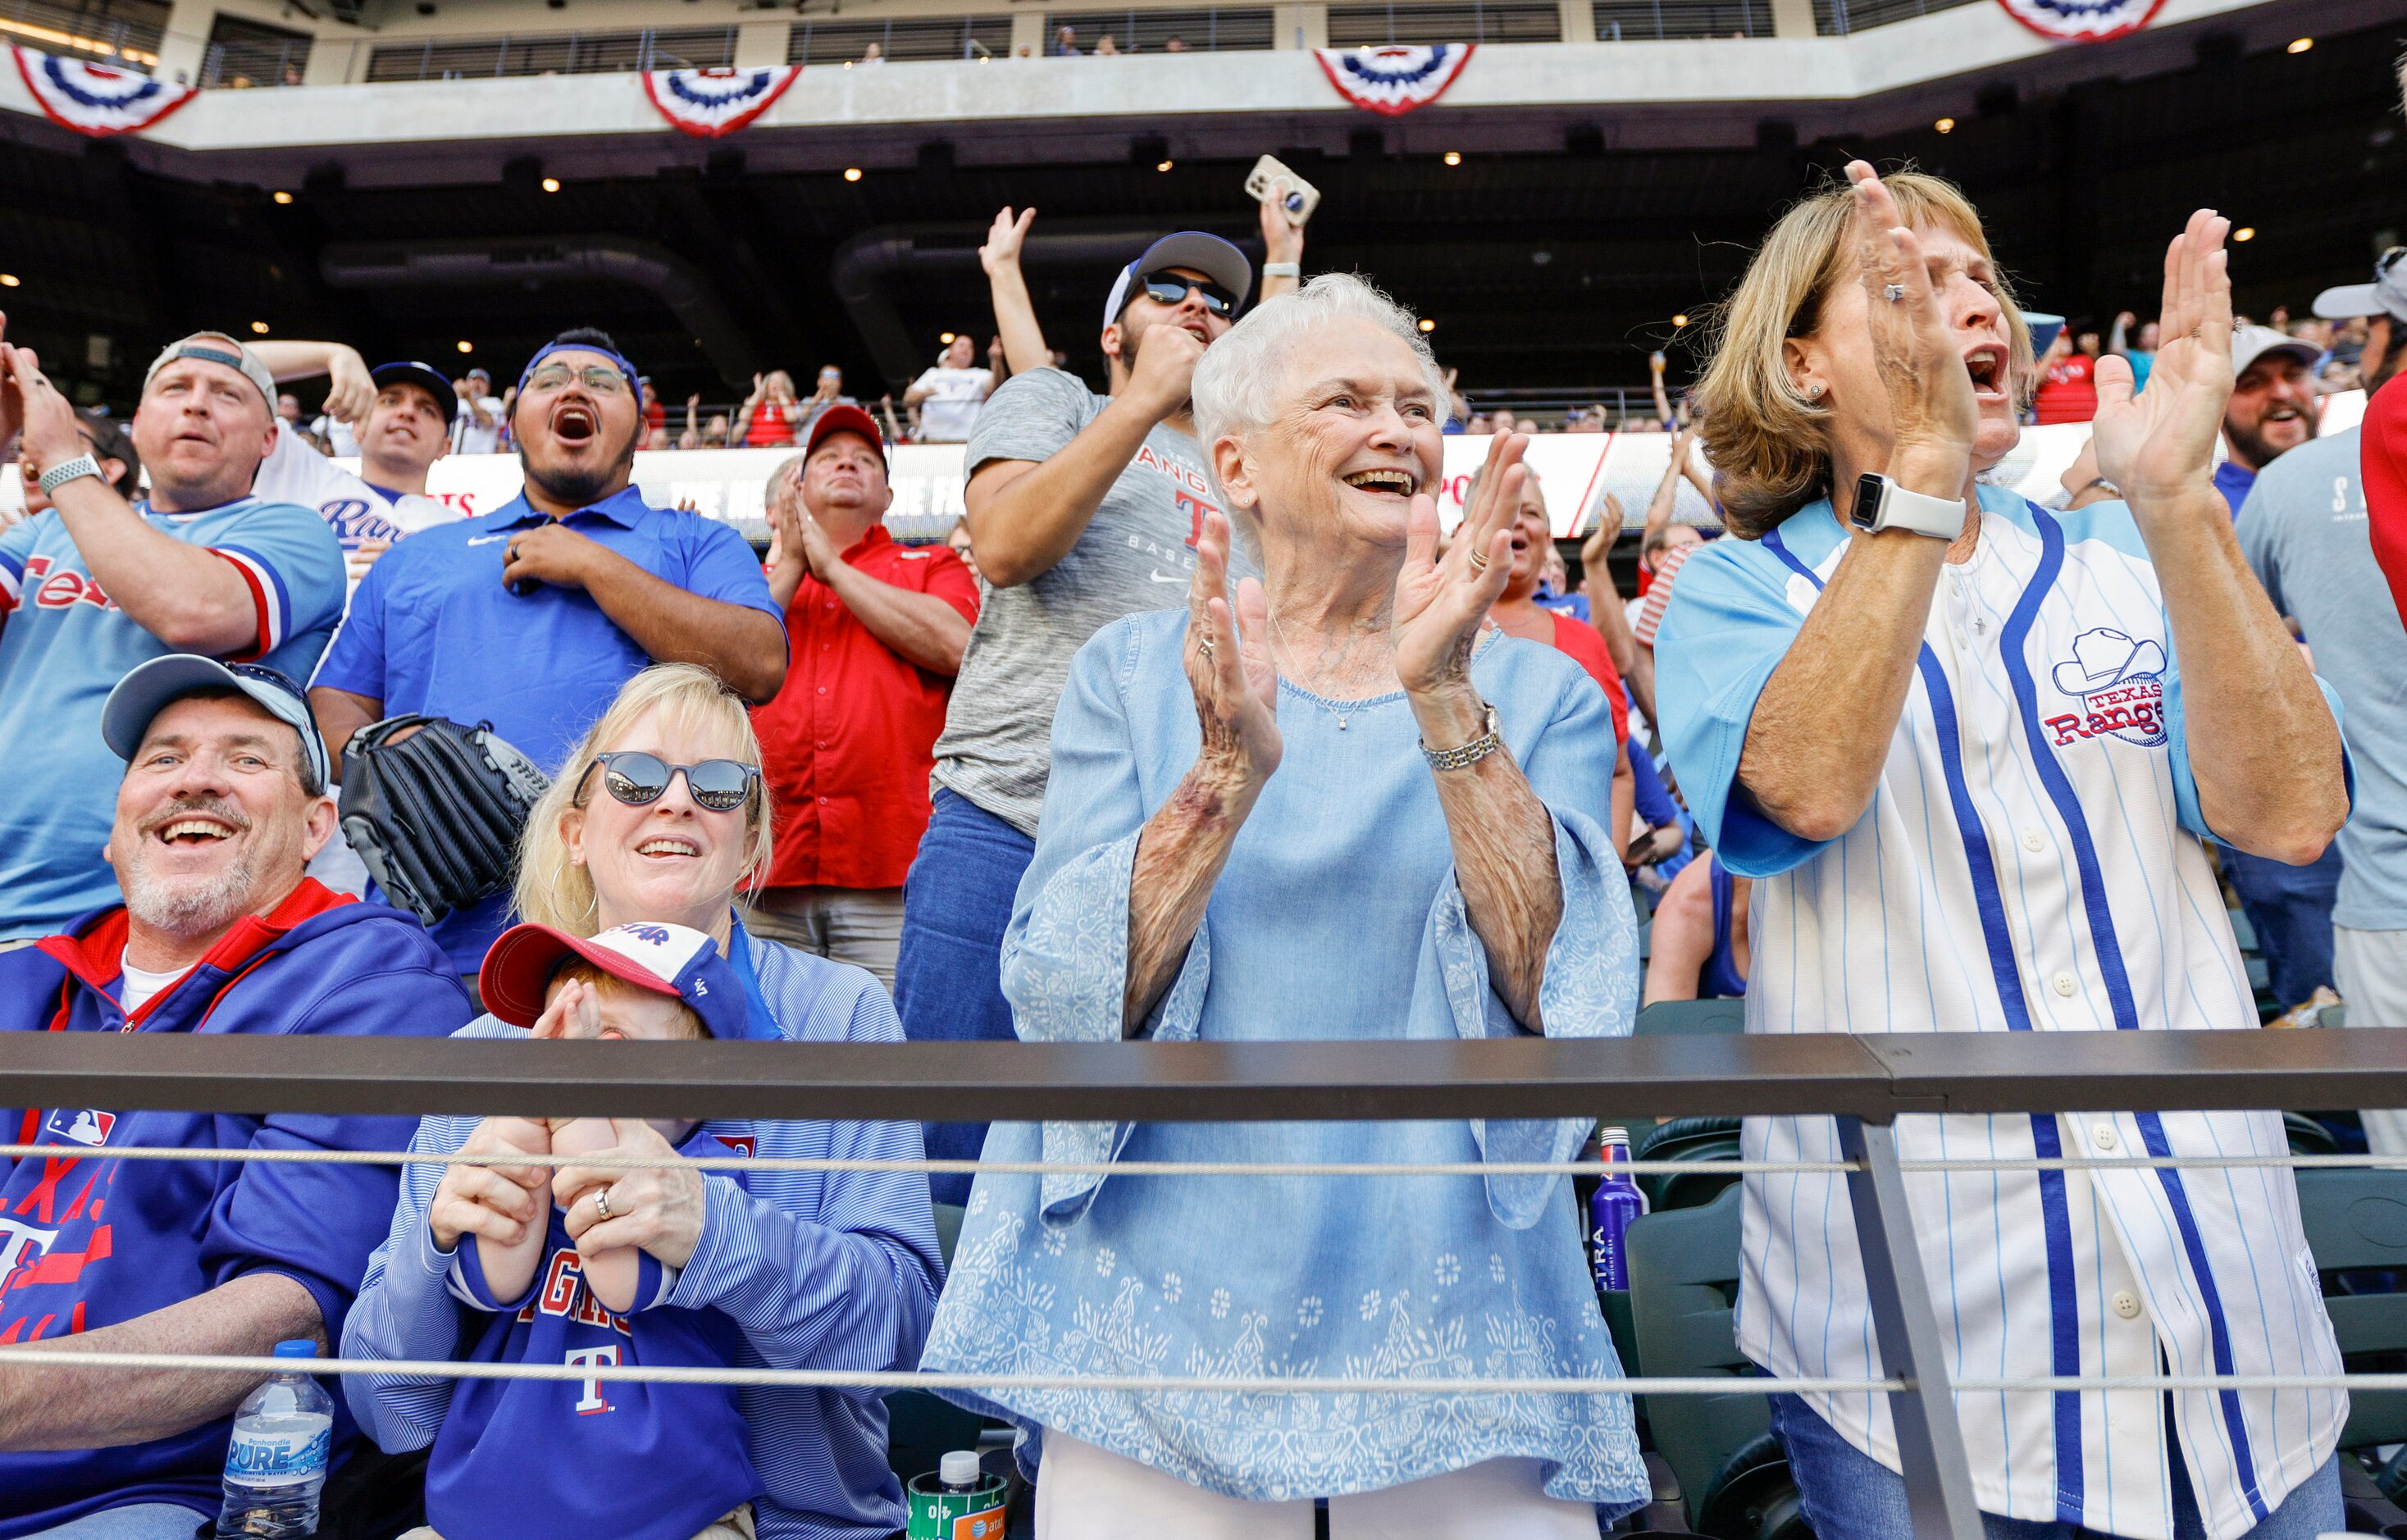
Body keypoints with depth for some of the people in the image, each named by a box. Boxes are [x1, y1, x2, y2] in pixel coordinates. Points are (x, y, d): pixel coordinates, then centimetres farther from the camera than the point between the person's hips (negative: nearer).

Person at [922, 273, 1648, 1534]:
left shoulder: (1540, 694, 2)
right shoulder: (1134, 674, 1)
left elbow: (1563, 993, -13)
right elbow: (1063, 1004, -10)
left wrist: (1446, 707, -23)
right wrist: (1224, 772, -24)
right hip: (1159, 1315, 0)